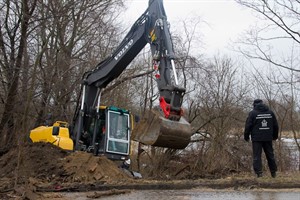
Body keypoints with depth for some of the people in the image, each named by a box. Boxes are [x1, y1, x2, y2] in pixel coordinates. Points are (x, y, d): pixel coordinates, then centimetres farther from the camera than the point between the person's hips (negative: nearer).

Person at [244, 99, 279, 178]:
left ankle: (259, 173, -8)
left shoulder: (253, 113, -5)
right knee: (270, 155, 13)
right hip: (268, 138, 4)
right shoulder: (270, 112, 8)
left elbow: (248, 126, -6)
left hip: (257, 138, -4)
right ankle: (273, 172, 19)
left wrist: (246, 137, 5)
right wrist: (275, 136, 24)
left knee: (257, 156, -1)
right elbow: (275, 125, 13)